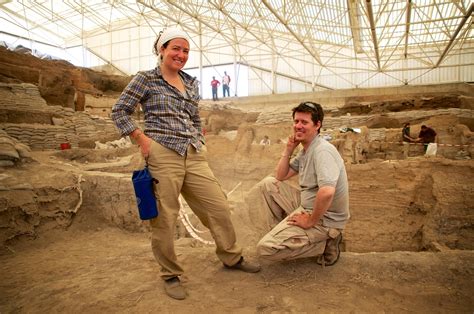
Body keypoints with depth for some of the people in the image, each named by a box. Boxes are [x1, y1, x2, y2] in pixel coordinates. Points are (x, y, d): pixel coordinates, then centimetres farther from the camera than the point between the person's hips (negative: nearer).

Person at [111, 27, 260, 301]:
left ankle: (232, 257, 29)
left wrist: (200, 141, 13)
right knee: (165, 217, 1)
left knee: (219, 206, 7)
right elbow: (120, 112, 3)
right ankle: (171, 275, 22)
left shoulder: (191, 83, 18)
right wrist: (142, 139, -6)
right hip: (163, 155, -5)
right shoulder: (145, 79, 3)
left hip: (195, 156, 6)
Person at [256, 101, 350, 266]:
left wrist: (310, 221, -24)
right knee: (268, 183, 9)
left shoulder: (322, 150, -23)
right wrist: (289, 149, 1)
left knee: (265, 248, -16)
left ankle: (325, 242, -3)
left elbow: (327, 192, -37)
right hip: (306, 206, 9)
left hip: (323, 218, -9)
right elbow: (281, 176, 13)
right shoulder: (305, 151, 8)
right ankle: (283, 230, 14)